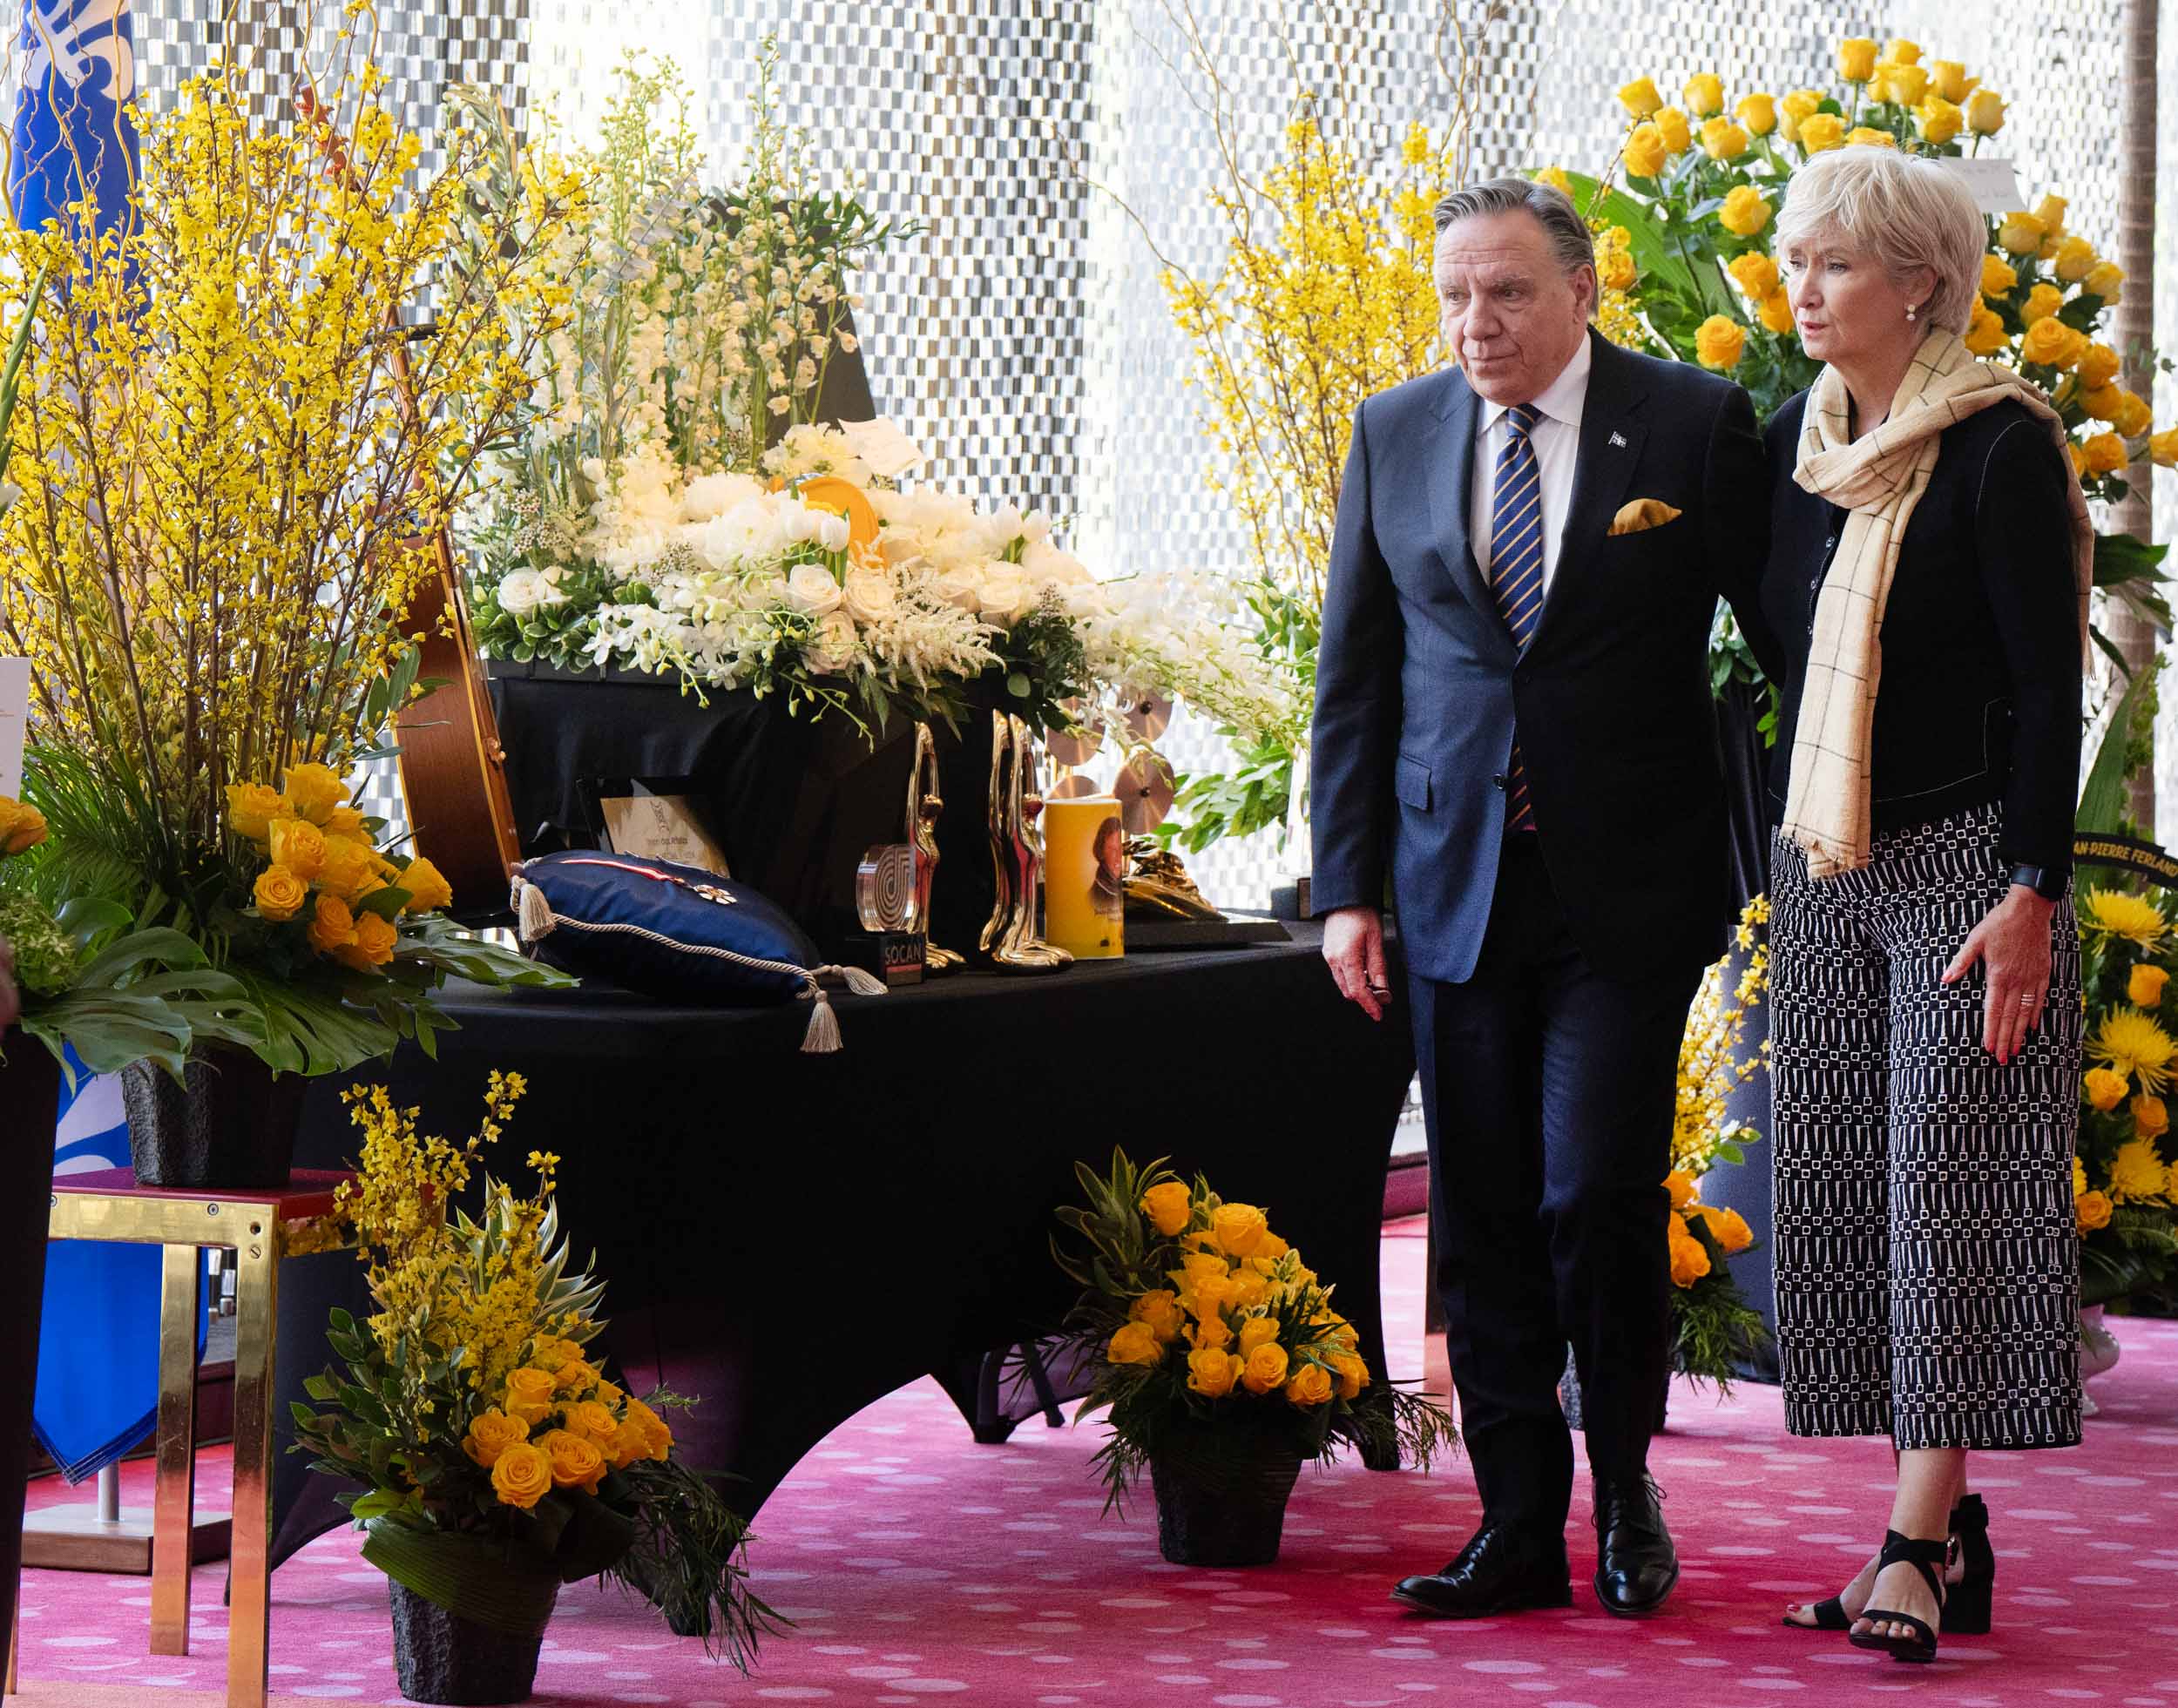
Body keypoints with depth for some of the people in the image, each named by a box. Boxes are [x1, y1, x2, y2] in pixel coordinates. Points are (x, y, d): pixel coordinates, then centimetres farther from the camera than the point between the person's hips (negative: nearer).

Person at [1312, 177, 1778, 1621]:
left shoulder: (1695, 426, -2)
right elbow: (1355, 675, 11)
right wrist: (1347, 887, 4)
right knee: (1483, 1224, 5)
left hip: (1630, 890, -3)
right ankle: (1521, 1529, 14)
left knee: (1599, 1199, -9)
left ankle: (1626, 1488, 13)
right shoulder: (1395, 435, 7)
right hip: (1456, 884, 3)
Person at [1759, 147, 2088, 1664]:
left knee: (1945, 1182, -9)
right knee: (1853, 1188, 4)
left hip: (1966, 857, -7)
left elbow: (2048, 687, -11)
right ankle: (1948, 1533, 9)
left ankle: (1917, 1539, -10)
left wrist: (2031, 893, -17)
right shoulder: (1796, 444, 10)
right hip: (1825, 862, 7)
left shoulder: (2001, 445, -10)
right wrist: (1775, 868, 16)